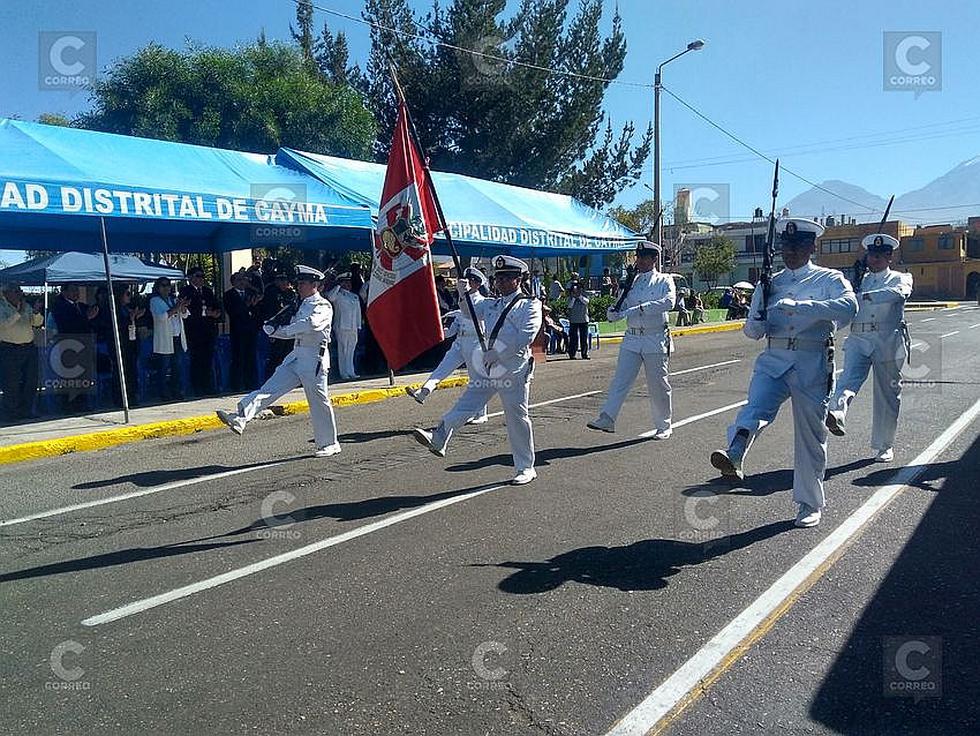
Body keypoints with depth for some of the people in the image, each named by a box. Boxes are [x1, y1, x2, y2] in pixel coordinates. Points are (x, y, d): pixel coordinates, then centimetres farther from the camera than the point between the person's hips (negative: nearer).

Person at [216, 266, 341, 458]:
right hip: (296, 356, 8)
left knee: (319, 402, 1)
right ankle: (240, 418, -16)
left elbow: (311, 323, -28)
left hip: (314, 358, -8)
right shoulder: (303, 305, 18)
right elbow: (293, 332, 18)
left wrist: (281, 329, -21)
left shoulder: (323, 306, -8)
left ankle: (329, 444, 14)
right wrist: (273, 330, -3)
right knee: (270, 388, -6)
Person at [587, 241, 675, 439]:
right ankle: (607, 418, -9)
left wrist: (639, 309, -26)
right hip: (632, 339, 3)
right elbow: (620, 309, 11)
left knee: (657, 385, 4)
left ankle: (663, 426, 18)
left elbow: (669, 302, -20)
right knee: (620, 379, -6)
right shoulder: (631, 282, 13)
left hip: (655, 340, -3)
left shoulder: (664, 281, 1)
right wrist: (613, 312, -14)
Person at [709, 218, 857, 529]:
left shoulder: (828, 279, 5)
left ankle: (809, 504, 19)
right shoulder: (769, 284, 16)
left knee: (810, 433, 5)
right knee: (756, 406, -27)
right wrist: (756, 322, -9)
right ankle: (733, 458, -52)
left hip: (812, 364, -2)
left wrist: (798, 305, -26)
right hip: (773, 360, 2)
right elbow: (752, 332, 16)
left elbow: (848, 306, -18)